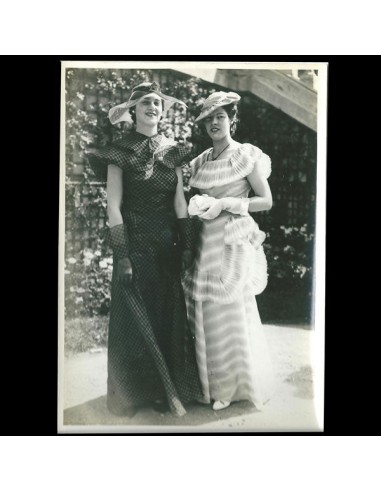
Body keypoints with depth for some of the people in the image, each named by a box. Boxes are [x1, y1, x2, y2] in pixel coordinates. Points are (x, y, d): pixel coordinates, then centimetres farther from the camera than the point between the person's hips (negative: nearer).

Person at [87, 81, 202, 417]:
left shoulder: (172, 151, 7)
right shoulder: (121, 152, -4)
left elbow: (180, 201, 5)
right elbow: (114, 206, -8)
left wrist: (188, 245, 0)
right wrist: (121, 256, -13)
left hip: (167, 245, 4)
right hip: (135, 244, -3)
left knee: (169, 317, 9)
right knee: (137, 320, 4)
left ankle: (169, 388, 25)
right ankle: (135, 393, 20)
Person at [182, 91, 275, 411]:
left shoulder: (247, 155, -1)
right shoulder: (200, 162, 14)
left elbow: (266, 201, -4)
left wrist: (225, 204, -13)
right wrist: (196, 205, 1)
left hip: (233, 242, -5)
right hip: (205, 241, 5)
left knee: (233, 311, -2)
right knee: (205, 311, 5)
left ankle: (240, 385, 13)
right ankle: (213, 384, 18)